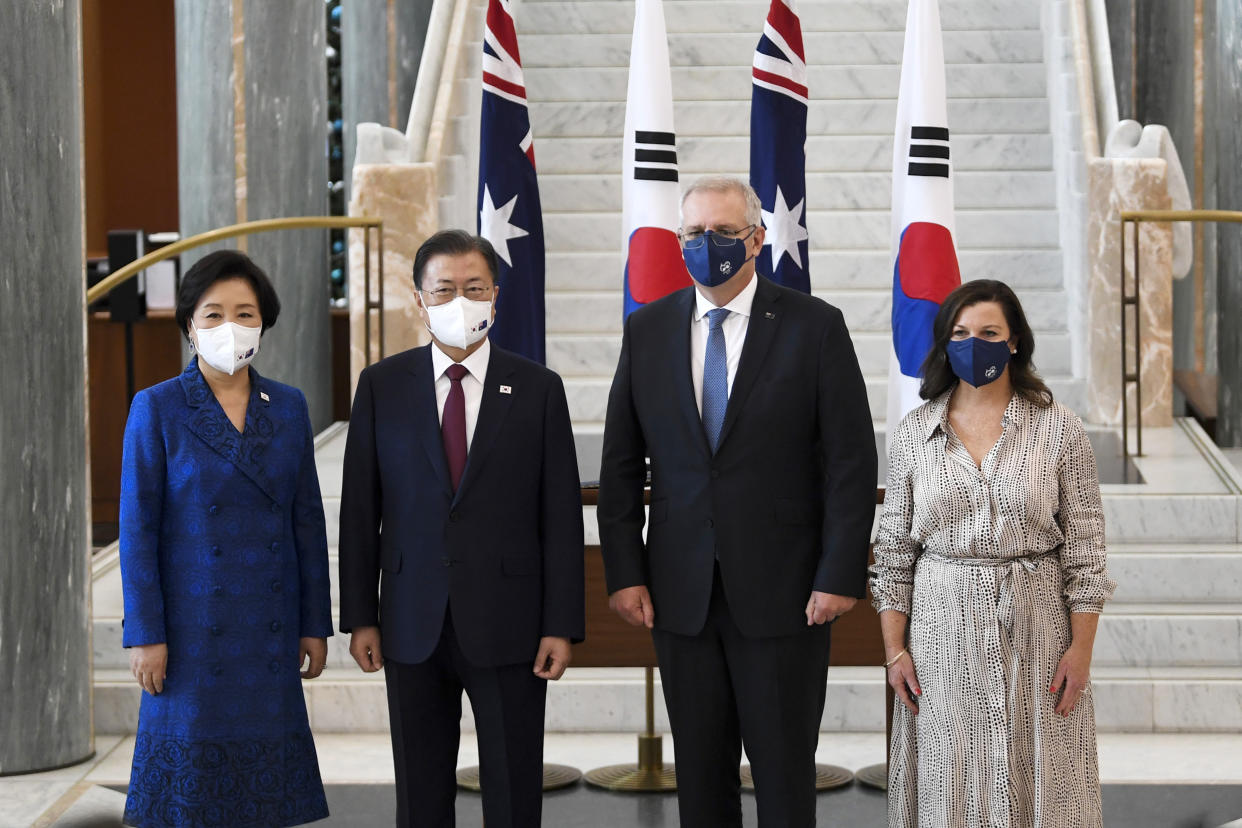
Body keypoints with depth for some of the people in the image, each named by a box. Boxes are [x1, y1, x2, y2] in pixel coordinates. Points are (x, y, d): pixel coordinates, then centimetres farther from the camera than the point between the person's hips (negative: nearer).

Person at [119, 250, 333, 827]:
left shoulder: (289, 407, 6)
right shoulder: (157, 409, -4)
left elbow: (308, 520, 9)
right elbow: (137, 527, -5)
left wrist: (315, 624, 6)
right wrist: (145, 635, -8)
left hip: (270, 627, 3)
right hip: (194, 626, -3)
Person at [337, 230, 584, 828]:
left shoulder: (538, 389, 1)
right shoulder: (382, 387, 4)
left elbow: (562, 515, 0)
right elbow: (360, 509, 5)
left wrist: (561, 626, -5)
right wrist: (359, 618, 1)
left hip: (507, 625, -1)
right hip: (413, 625, 1)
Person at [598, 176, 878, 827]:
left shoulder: (814, 327, -2)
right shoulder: (647, 330, 7)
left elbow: (851, 461, -5)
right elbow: (620, 464, 8)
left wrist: (840, 576, -10)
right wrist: (624, 573, 1)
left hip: (782, 590, -3)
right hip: (681, 592, 3)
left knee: (785, 772, 4)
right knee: (700, 773, 10)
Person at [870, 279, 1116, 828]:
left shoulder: (1058, 429, -1)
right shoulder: (913, 434, 3)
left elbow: (1084, 550, -1)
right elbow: (894, 550, 6)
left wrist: (1080, 648, -5)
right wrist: (894, 649, 1)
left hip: (1034, 626, -1)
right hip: (943, 626, 1)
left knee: (1038, 782, 3)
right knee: (951, 783, 5)